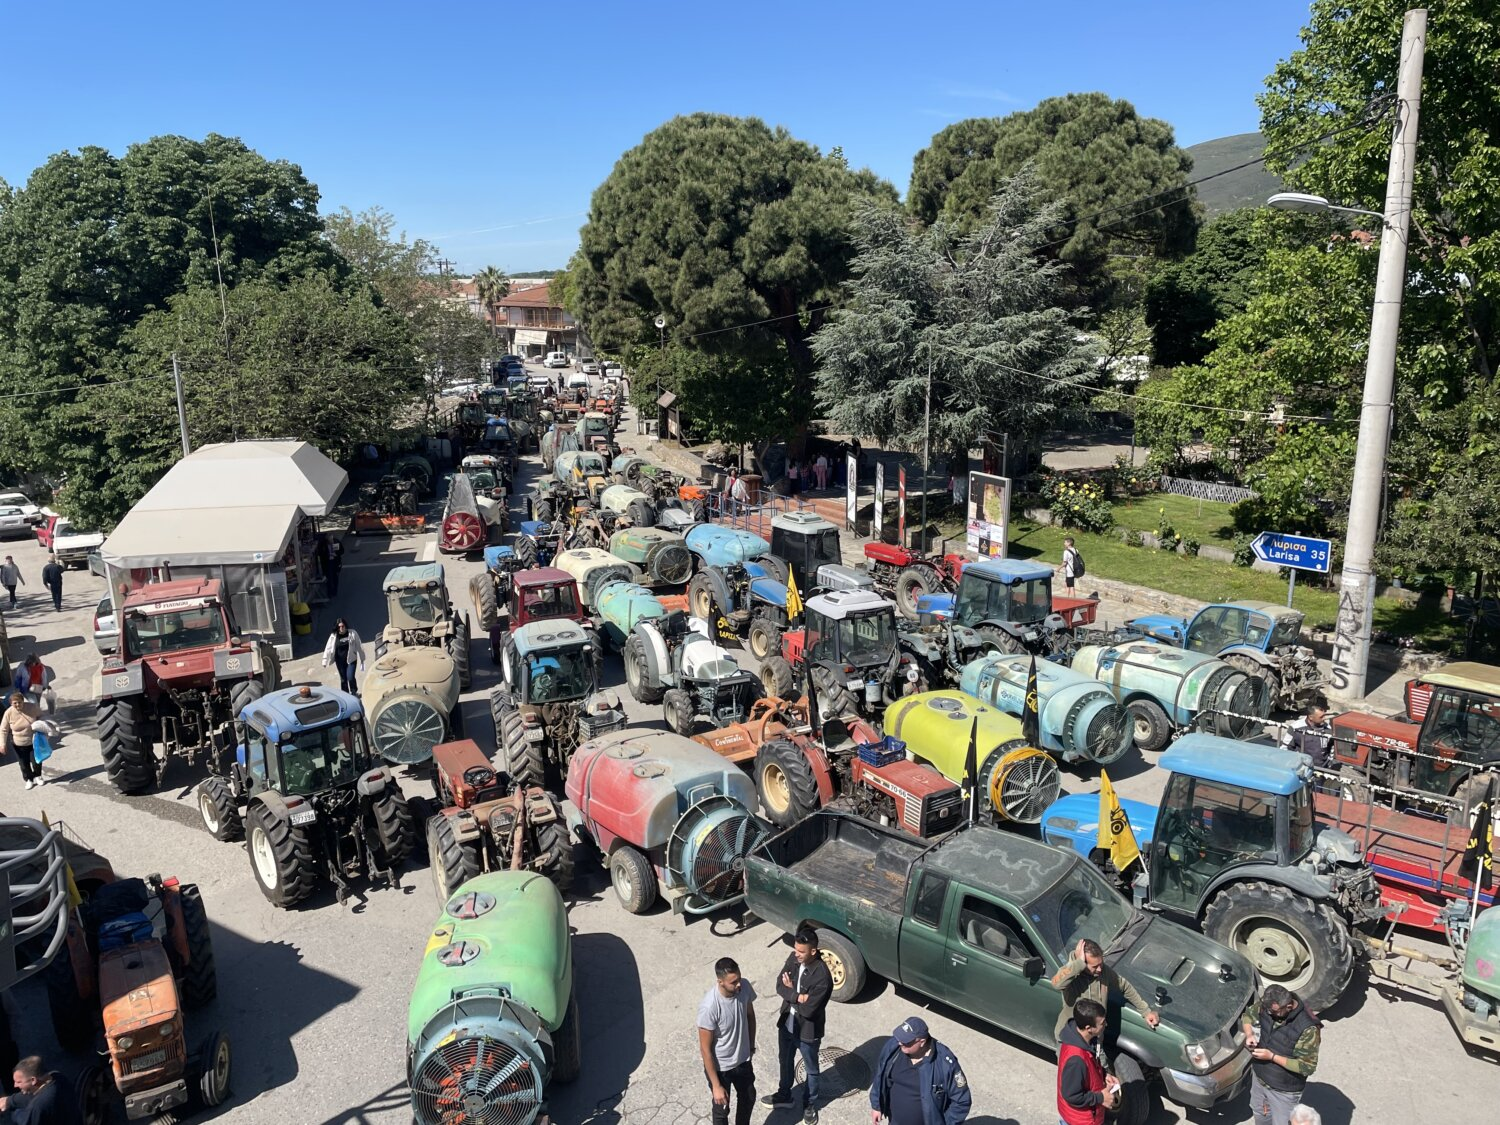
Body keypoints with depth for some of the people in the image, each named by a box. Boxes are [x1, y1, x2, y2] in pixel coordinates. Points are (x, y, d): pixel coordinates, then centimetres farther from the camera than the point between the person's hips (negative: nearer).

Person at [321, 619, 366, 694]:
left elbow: (359, 646, -3)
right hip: (340, 661, 2)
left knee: (350, 677, -11)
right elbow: (328, 648, -5)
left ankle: (354, 692, 15)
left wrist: (362, 659, -1)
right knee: (343, 679, 11)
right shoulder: (333, 636, -3)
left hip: (351, 660, -2)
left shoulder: (352, 633, -8)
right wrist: (325, 661, -14)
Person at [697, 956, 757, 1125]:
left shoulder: (744, 987, -19)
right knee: (722, 1108, 18)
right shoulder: (709, 1007, -36)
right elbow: (705, 1049, -24)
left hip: (743, 1059, 6)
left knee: (748, 1098, 27)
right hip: (720, 1066, -6)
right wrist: (716, 1085, -18)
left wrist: (751, 1045, 14)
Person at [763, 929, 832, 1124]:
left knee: (811, 1070, 20)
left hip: (808, 1031, -6)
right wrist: (797, 996, -28)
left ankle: (810, 1104, 44)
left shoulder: (822, 977, -33)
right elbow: (780, 986, -10)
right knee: (785, 1061, 28)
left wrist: (791, 990, -17)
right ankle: (784, 1095, 53)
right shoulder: (794, 958, -13)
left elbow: (808, 1010, -30)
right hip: (786, 1023, 6)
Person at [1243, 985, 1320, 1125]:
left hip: (1284, 1090, -6)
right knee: (1260, 1113, 27)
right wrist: (1249, 1034, -15)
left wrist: (1272, 1056, -28)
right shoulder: (1267, 1005, -16)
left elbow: (1307, 1067, -25)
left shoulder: (1308, 1028, -32)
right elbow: (1248, 1014, 5)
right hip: (1259, 1076, 6)